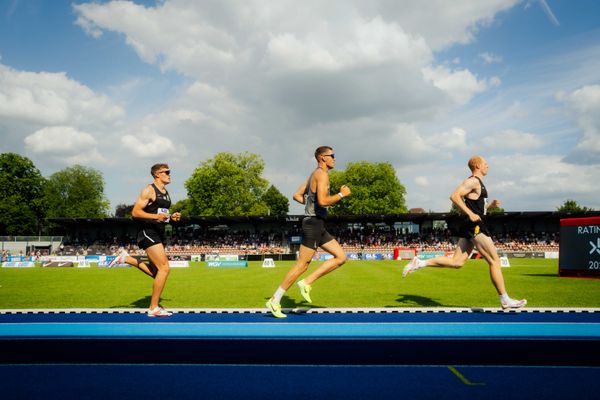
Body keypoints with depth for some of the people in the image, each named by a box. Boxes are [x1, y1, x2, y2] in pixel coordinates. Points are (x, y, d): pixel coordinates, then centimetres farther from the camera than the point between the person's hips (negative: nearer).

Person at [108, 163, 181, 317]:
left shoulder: (166, 193, 17)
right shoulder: (149, 190, -10)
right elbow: (135, 212, -15)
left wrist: (171, 217, 9)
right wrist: (156, 216, -25)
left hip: (159, 233, 9)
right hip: (148, 232, -9)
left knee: (155, 271, 14)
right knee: (164, 268, -13)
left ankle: (126, 258, 26)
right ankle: (154, 309, -4)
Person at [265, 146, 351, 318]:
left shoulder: (314, 175, 19)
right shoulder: (322, 174, -11)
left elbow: (297, 195, 21)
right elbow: (323, 201, -24)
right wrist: (342, 194, -12)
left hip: (318, 226, 10)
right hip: (313, 223, -10)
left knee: (341, 257, 6)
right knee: (302, 264, -5)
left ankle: (306, 283, 5)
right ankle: (275, 301, 4)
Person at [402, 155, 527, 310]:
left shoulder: (478, 183, 22)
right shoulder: (472, 181, -9)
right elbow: (454, 196, -22)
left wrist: (490, 205, 14)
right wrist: (470, 213, -24)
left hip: (472, 227, 10)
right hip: (475, 227, -10)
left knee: (457, 262, 4)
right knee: (494, 261, -3)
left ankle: (420, 263, 1)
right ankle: (505, 300, 3)